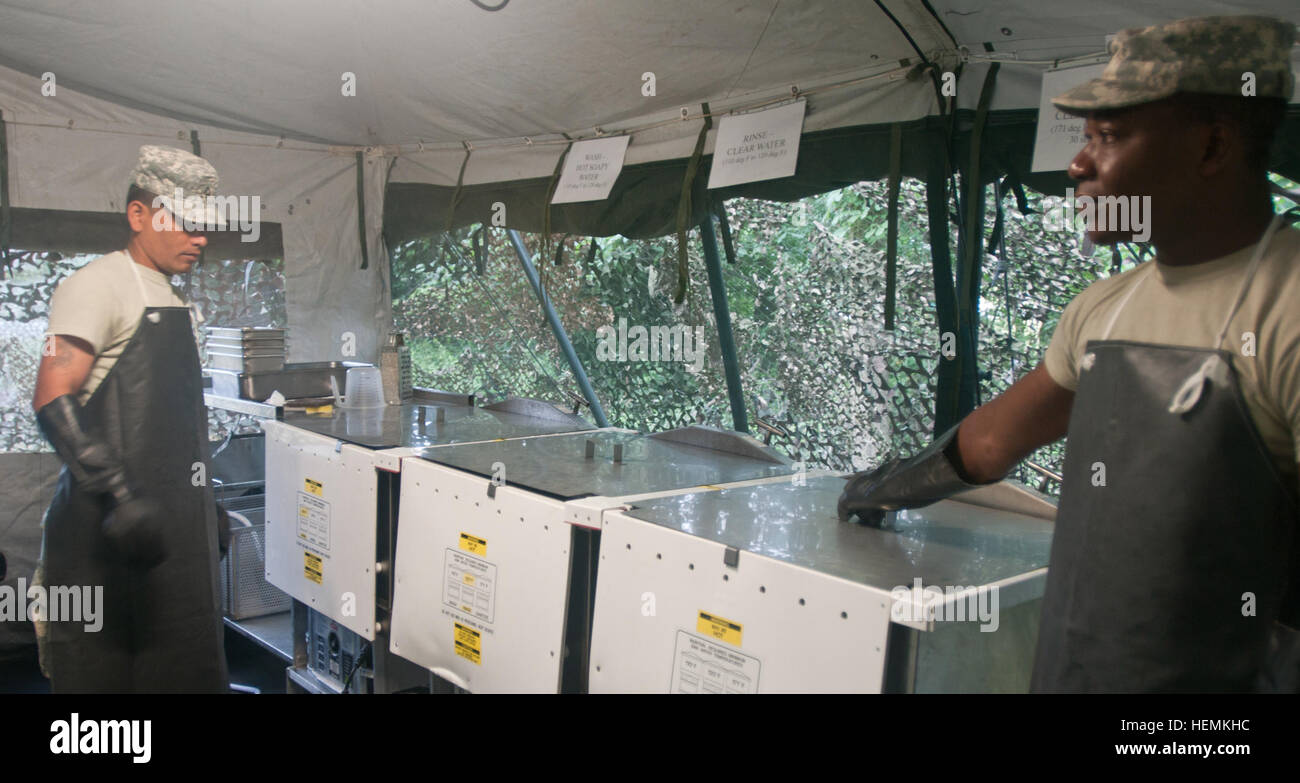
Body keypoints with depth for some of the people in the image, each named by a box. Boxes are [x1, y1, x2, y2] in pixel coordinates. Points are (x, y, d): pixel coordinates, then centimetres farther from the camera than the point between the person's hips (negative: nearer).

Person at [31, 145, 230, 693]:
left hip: (172, 520, 9)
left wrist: (203, 502, 22)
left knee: (185, 669, 15)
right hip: (110, 526, -9)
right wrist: (120, 495, -28)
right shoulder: (98, 286, -10)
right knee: (99, 670, 0)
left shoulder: (173, 301, 17)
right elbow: (52, 402, -20)